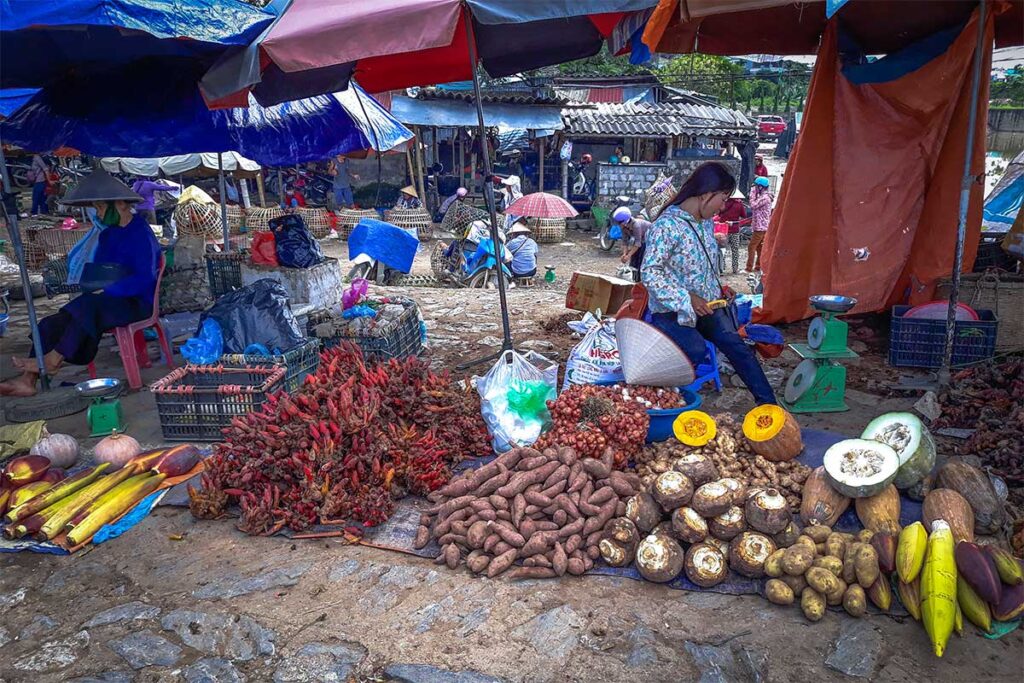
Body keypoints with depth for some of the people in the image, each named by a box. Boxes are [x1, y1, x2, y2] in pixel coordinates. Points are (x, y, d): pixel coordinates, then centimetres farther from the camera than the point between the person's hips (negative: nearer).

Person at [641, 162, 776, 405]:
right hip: (672, 309, -7)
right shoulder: (667, 225, -18)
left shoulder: (706, 223, 8)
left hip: (705, 305, 7)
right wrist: (687, 299, -24)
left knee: (735, 344, -8)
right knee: (697, 351, -27)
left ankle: (768, 403, -1)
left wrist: (718, 289, 7)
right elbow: (650, 273, -23)